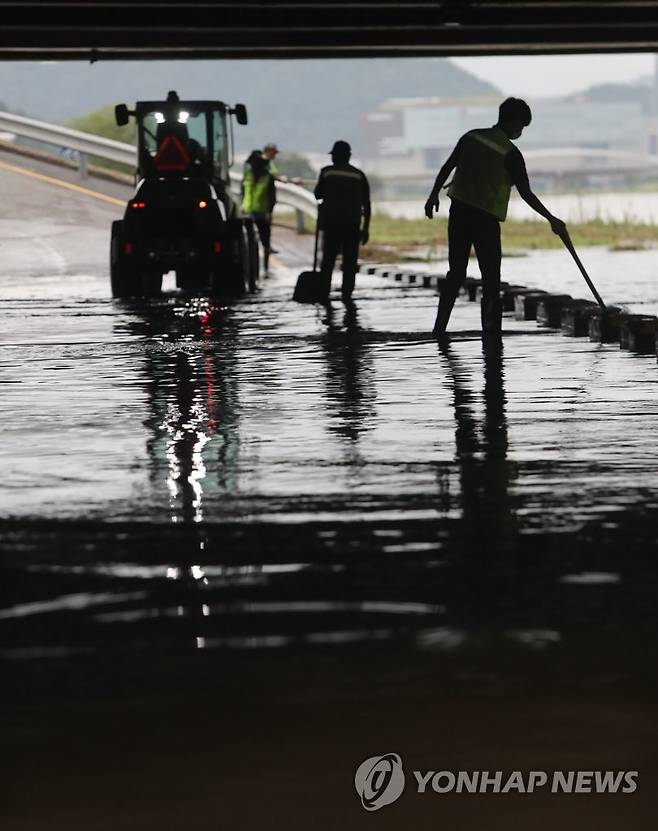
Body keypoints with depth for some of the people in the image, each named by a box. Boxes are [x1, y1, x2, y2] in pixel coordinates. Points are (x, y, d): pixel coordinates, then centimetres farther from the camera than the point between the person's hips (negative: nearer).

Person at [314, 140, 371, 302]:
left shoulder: (327, 172, 1)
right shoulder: (359, 175, 6)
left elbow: (317, 194, 7)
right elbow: (366, 204, 4)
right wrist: (366, 228, 7)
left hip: (331, 222, -1)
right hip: (352, 223, 1)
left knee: (328, 259, 7)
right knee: (350, 261, 4)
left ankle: (324, 292, 1)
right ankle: (346, 294, -2)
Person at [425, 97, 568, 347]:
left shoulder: (471, 137, 5)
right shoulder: (510, 153, -10)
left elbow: (446, 168, 8)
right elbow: (526, 193, -10)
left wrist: (433, 196, 20)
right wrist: (552, 220, -4)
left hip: (459, 212, 5)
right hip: (486, 218, -5)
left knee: (456, 274, 14)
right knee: (491, 279, 1)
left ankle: (439, 327, 13)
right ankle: (490, 333, -3)